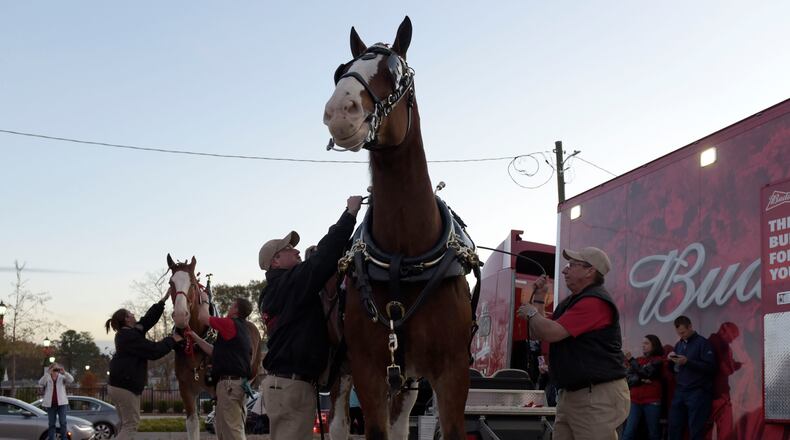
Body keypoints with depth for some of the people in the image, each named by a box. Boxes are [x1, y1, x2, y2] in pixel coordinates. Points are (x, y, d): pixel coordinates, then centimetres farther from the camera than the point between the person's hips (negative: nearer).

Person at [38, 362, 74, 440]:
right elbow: (41, 383, -19)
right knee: (51, 424, 7)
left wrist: (64, 372, -31)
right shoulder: (47, 378, 1)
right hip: (50, 404, 1)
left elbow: (71, 379, -14)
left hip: (61, 403, 0)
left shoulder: (62, 378, 3)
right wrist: (48, 373, -31)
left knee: (63, 422, -5)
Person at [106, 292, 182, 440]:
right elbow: (154, 351, -20)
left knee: (125, 425, 14)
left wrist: (164, 300, 18)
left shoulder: (128, 333, 14)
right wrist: (171, 340, -8)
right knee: (131, 424, -9)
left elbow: (149, 318, 18)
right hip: (126, 387, -11)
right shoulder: (130, 337, -18)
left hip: (120, 385, 11)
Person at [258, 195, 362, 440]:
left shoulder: (273, 291, 18)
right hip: (291, 384, -10)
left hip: (279, 381, 10)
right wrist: (350, 213, -14)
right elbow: (323, 258, -20)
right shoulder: (291, 284, -12)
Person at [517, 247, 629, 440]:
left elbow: (550, 333, -22)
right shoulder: (570, 302, 17)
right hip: (569, 394, 10)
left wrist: (531, 313, -3)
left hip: (598, 396, -10)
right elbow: (537, 334, 22)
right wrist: (538, 299, 13)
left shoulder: (594, 301, -17)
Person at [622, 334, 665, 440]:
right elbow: (629, 379, 4)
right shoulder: (638, 360, 15)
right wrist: (641, 380, -14)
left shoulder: (658, 360, 2)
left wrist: (631, 360, -10)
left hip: (652, 402, -4)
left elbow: (644, 372, -14)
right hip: (635, 402, 4)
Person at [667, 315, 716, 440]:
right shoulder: (679, 344, 16)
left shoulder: (703, 343, -4)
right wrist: (671, 360, -1)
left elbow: (711, 367, -14)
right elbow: (673, 369, 21)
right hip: (680, 391, 6)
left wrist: (687, 362, -20)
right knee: (674, 427, 2)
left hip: (698, 392, -6)